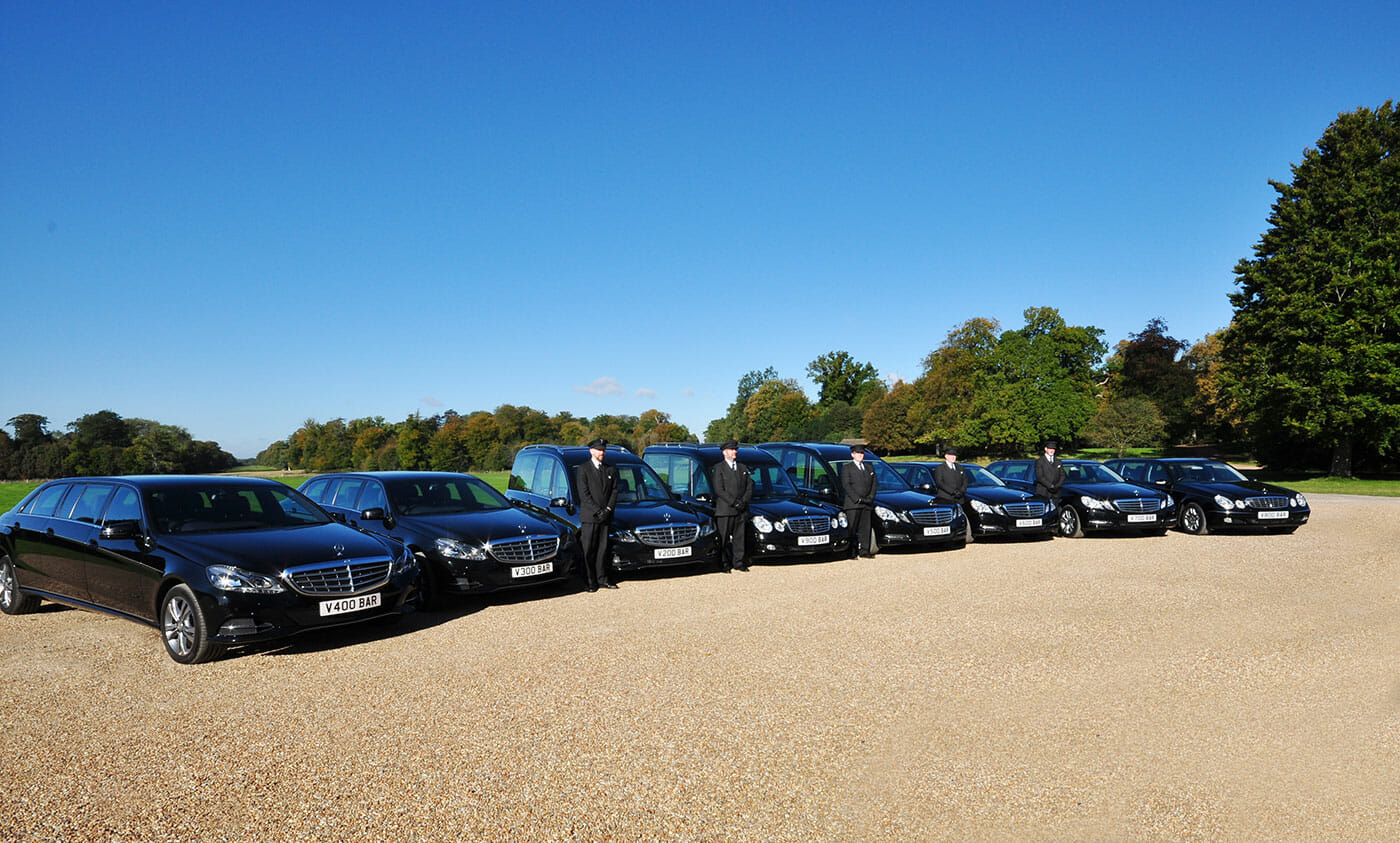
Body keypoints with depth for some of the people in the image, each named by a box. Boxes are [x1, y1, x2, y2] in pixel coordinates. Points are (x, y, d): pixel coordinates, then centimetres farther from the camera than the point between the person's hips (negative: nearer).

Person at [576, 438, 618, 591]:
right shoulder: (583, 468, -1)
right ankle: (590, 581, 2)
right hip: (589, 516, -4)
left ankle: (602, 578, 15)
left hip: (605, 516, 4)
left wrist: (608, 509, -5)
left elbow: (614, 491, 10)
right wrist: (597, 511, -13)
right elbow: (583, 493, -8)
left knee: (602, 549, 8)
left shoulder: (610, 470, 15)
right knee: (588, 550, -3)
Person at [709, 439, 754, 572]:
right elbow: (718, 490, -10)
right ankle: (724, 564, 3)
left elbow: (749, 486, 12)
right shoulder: (718, 468, -1)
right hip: (724, 510, -5)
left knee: (739, 537, 8)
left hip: (741, 510, 5)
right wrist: (734, 502, -15)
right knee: (724, 539, -2)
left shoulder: (743, 468, 17)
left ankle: (738, 562, 15)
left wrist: (744, 501, -5)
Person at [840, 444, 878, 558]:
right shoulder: (846, 468, 3)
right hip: (852, 504, -5)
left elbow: (874, 484, 15)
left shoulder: (870, 469, 21)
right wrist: (857, 499, -14)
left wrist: (870, 497, -3)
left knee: (865, 528, 4)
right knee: (851, 528, -6)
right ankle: (851, 551, -4)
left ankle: (864, 550, 8)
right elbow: (846, 485, -7)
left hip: (867, 504, 5)